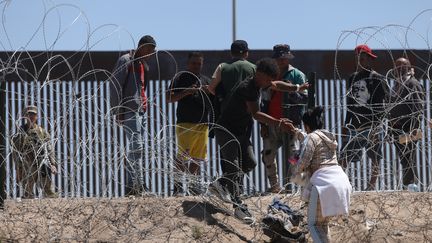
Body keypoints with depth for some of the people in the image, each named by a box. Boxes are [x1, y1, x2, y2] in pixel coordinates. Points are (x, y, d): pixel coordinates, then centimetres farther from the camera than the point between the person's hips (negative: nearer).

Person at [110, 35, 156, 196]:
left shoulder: (144, 65, 23)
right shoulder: (126, 61, -5)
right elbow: (115, 85, -11)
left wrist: (144, 107, 17)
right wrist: (118, 111, -15)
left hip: (140, 111, 9)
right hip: (129, 110, -9)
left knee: (137, 149, 7)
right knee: (136, 147, -17)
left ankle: (132, 187, 8)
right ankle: (137, 185, -20)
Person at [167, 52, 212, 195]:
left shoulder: (206, 81, 19)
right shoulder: (181, 78, 4)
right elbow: (169, 98, -3)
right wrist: (186, 92, -16)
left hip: (203, 124, 5)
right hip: (185, 124, -5)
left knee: (197, 158, 6)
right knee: (182, 157, -12)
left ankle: (193, 186, 13)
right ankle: (178, 186, -9)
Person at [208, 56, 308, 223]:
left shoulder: (258, 84, 4)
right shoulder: (246, 88, -25)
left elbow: (276, 85, 27)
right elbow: (256, 114, -34)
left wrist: (297, 88, 19)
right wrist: (279, 123, -42)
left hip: (242, 133, 10)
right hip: (227, 132, -10)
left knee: (249, 163, 7)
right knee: (234, 168, -15)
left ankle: (220, 185, 22)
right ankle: (239, 206, -16)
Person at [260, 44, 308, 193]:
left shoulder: (297, 76, 2)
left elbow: (304, 99, -6)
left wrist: (290, 91, -21)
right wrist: (263, 124, 11)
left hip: (290, 123, -5)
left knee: (292, 156, -12)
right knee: (268, 156, 5)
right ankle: (274, 186, 16)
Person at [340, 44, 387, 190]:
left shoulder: (377, 79, -4)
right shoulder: (353, 78, 14)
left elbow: (380, 106, -9)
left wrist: (376, 126, -17)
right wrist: (346, 125, 15)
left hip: (370, 125, -5)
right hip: (353, 126, 5)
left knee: (375, 159, 1)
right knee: (344, 157, 0)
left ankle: (371, 186, 9)